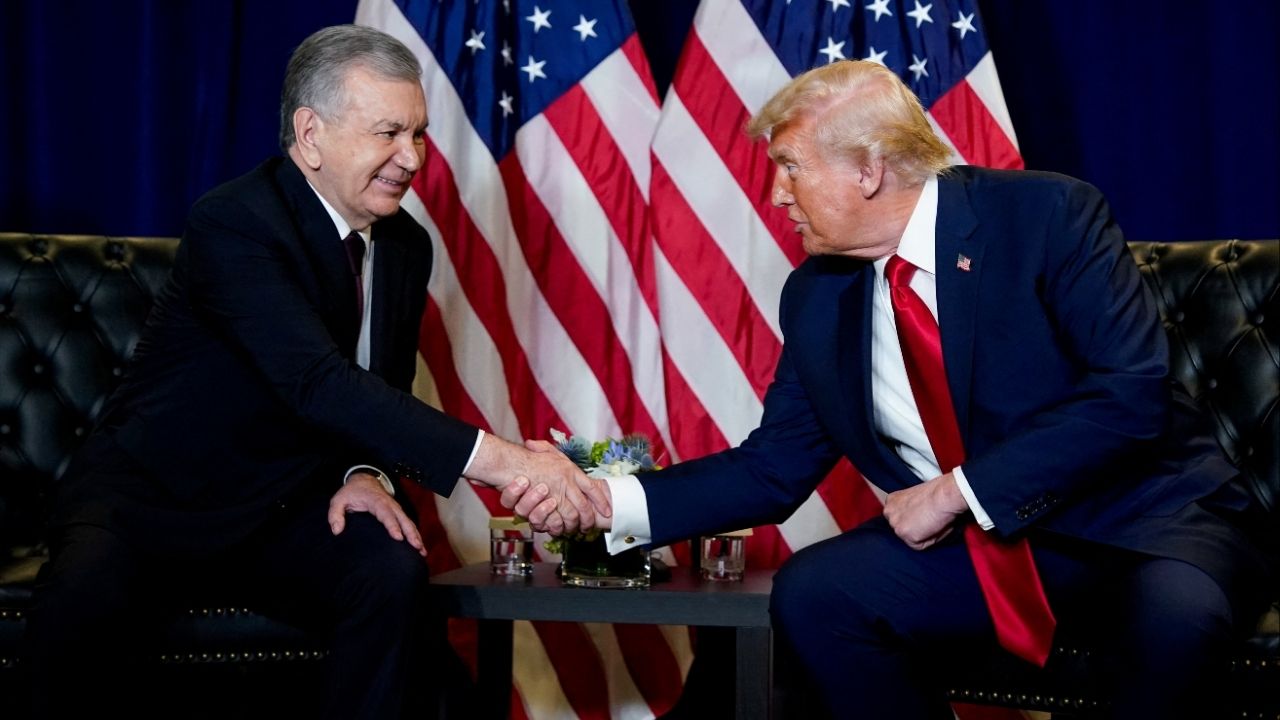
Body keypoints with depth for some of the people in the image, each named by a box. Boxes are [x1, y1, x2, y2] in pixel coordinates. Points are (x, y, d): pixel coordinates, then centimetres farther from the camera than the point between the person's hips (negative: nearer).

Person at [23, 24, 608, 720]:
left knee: (394, 571, -24)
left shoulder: (406, 245, 2)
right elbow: (317, 381, -35)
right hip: (154, 494, -5)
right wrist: (500, 459, -41)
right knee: (85, 599, -35)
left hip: (287, 505, 6)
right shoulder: (234, 223, -22)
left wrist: (367, 471, -11)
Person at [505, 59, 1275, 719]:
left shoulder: (1046, 213, -13)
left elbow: (1133, 392, -20)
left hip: (1149, 514, -4)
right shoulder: (817, 293, 4)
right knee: (811, 592, -18)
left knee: (1175, 609, -37)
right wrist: (608, 498, -7)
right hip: (980, 541, 5)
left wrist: (958, 490, -20)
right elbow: (774, 469, 7)